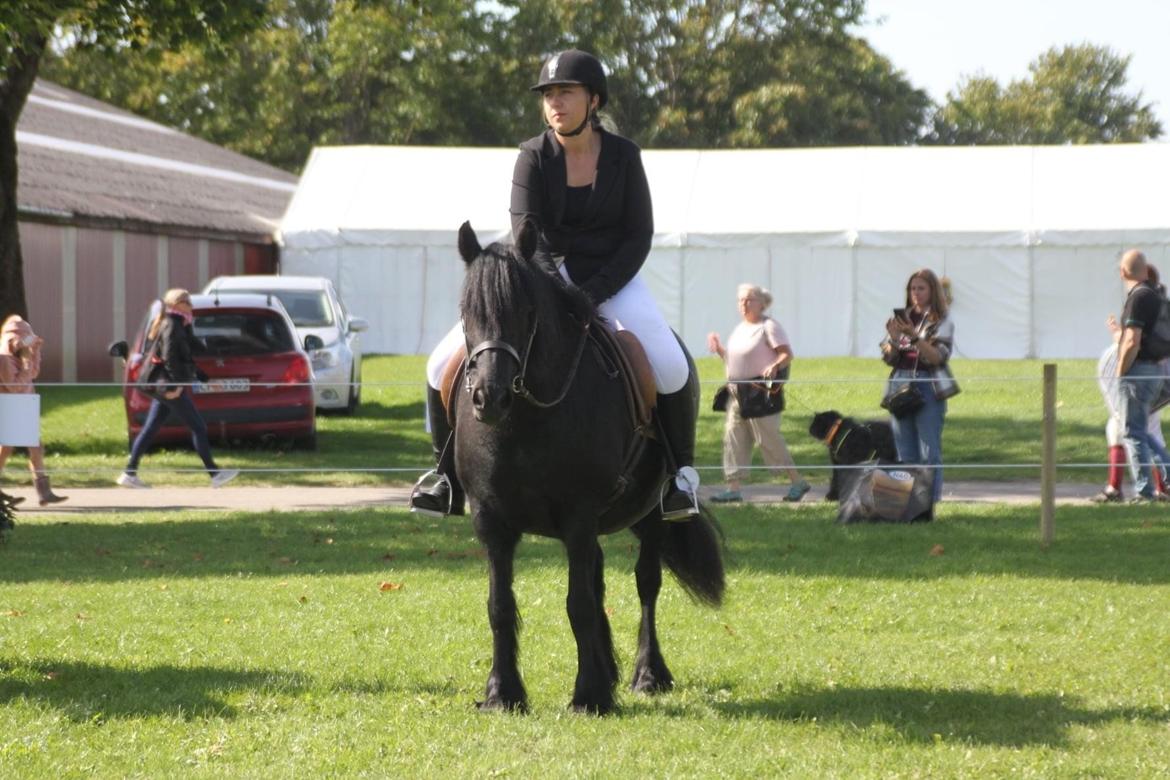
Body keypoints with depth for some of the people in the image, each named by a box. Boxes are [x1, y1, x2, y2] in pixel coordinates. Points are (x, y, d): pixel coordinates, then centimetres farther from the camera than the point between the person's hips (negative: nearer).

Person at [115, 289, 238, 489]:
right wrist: (176, 385, -22)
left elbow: (194, 348, 16)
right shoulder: (171, 326, -13)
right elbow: (169, 357, -21)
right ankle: (215, 474, -5)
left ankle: (129, 474, 8)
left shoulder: (178, 326, 18)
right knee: (198, 427, -6)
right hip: (170, 385, -10)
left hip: (164, 386, 10)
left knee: (150, 429, 9)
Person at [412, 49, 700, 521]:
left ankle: (681, 470, -3)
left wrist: (591, 295, -18)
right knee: (446, 364, -13)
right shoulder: (534, 157, -6)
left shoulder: (623, 156, -5)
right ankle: (447, 474, 3)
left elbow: (639, 237, -6)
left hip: (612, 275, -1)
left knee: (670, 367, -27)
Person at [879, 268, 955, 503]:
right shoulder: (902, 319, 12)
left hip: (928, 389, -4)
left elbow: (936, 357, -13)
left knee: (929, 454, -7)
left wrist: (914, 336, -23)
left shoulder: (942, 323, 1)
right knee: (905, 455, 6)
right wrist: (894, 339, -10)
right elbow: (888, 358, 9)